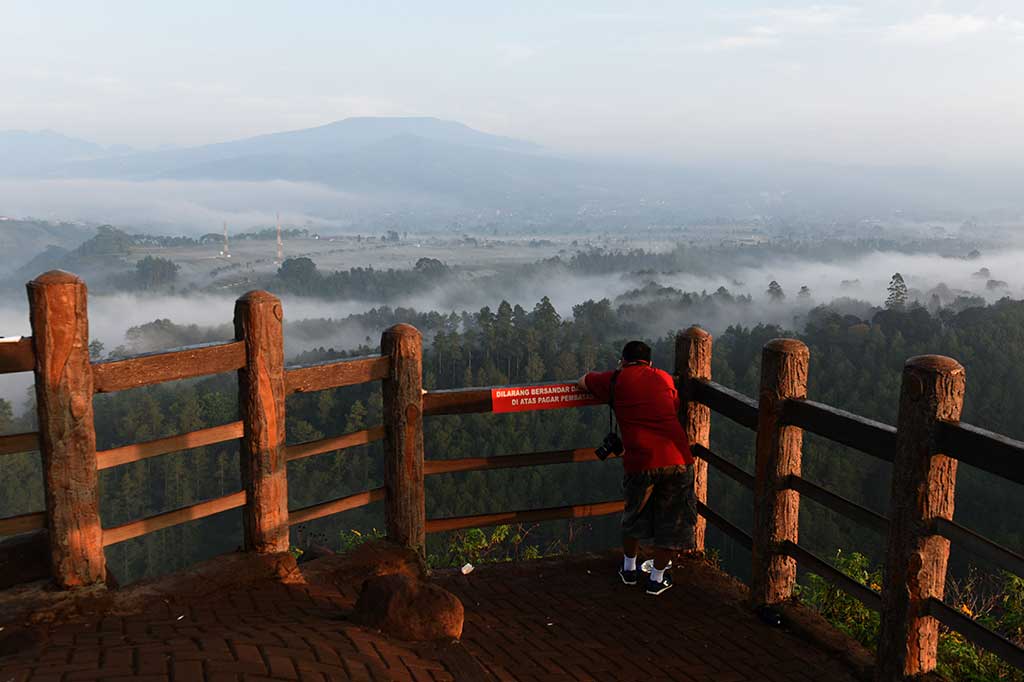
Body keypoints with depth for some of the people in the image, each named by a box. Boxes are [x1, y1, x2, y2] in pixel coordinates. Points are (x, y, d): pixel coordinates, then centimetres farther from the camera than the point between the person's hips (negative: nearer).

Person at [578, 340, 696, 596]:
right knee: (671, 520, 18)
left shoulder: (617, 380, 9)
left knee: (634, 516, 24)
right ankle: (657, 579, 25)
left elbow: (583, 381, 25)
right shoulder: (665, 378, 16)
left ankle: (629, 569, 38)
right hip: (678, 459, 1)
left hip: (640, 462, -1)